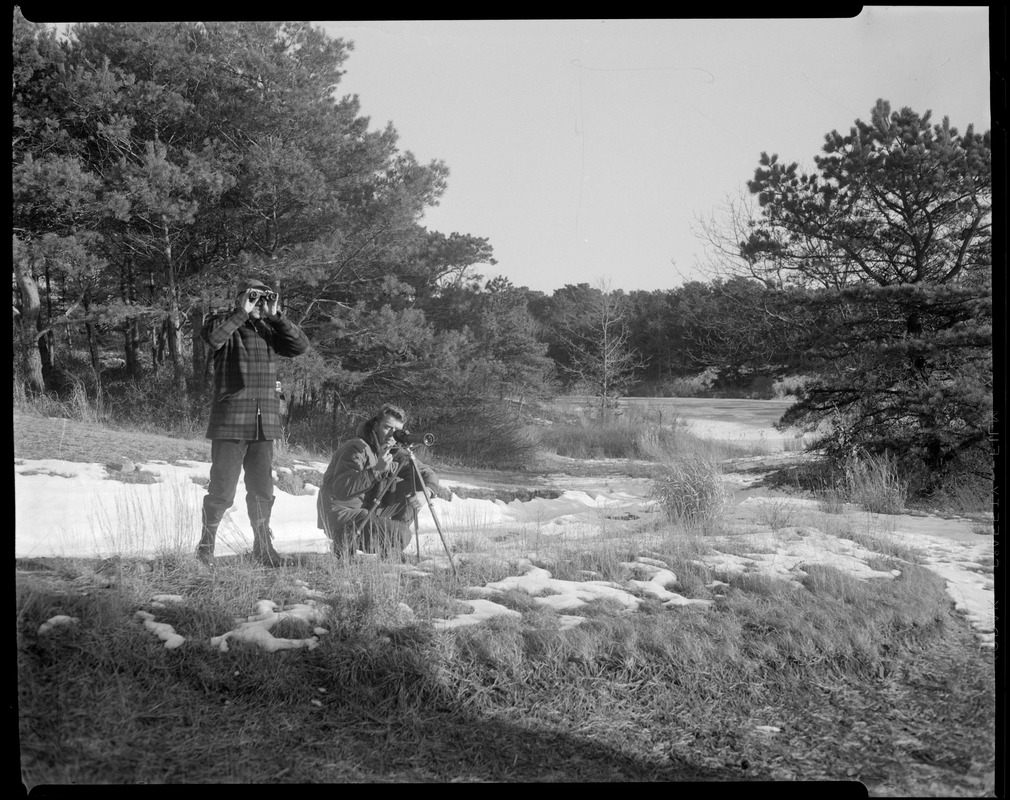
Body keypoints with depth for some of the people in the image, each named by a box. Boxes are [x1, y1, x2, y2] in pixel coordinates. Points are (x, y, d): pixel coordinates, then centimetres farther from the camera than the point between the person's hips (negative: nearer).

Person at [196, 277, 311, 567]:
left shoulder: (269, 329, 13)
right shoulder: (225, 324, 0)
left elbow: (301, 346, 1)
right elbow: (213, 337, -23)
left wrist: (276, 315, -4)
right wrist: (242, 312, -18)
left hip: (265, 424, 4)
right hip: (230, 423, -4)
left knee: (263, 491, 11)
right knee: (222, 491, 0)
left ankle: (263, 546, 24)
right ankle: (206, 546, 16)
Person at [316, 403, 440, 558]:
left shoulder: (395, 450, 3)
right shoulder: (357, 448, -20)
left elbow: (429, 474, 4)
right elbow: (340, 490, -31)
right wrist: (376, 470, -38)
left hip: (371, 509, 8)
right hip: (342, 518, -8)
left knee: (412, 487, -2)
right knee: (402, 536, -21)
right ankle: (347, 543, -3)